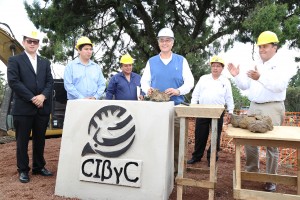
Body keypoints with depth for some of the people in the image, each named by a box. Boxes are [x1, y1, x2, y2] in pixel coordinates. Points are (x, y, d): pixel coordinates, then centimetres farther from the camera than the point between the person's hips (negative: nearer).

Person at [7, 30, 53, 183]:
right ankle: (23, 170, 18)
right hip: (23, 108, -4)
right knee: (22, 141, 6)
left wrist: (43, 96, -12)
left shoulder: (45, 62, 16)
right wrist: (32, 98, -15)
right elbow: (13, 81, -9)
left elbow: (50, 82, 7)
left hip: (42, 108, 4)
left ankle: (39, 167, 25)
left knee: (40, 140, 12)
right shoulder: (14, 60, 3)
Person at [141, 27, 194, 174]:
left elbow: (189, 81, 1)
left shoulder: (181, 60, 7)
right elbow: (144, 81, 9)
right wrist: (147, 89, -14)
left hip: (176, 107, -1)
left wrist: (178, 91, -18)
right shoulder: (151, 61, 11)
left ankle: (174, 169, 12)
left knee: (175, 139, 0)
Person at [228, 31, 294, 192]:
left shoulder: (281, 64, -4)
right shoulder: (256, 65, 15)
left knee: (271, 144, 1)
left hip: (272, 108, -6)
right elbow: (245, 86, 14)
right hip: (254, 107, 6)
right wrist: (237, 76, -4)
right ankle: (251, 172, 25)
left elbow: (279, 85, -21)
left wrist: (260, 78, -35)